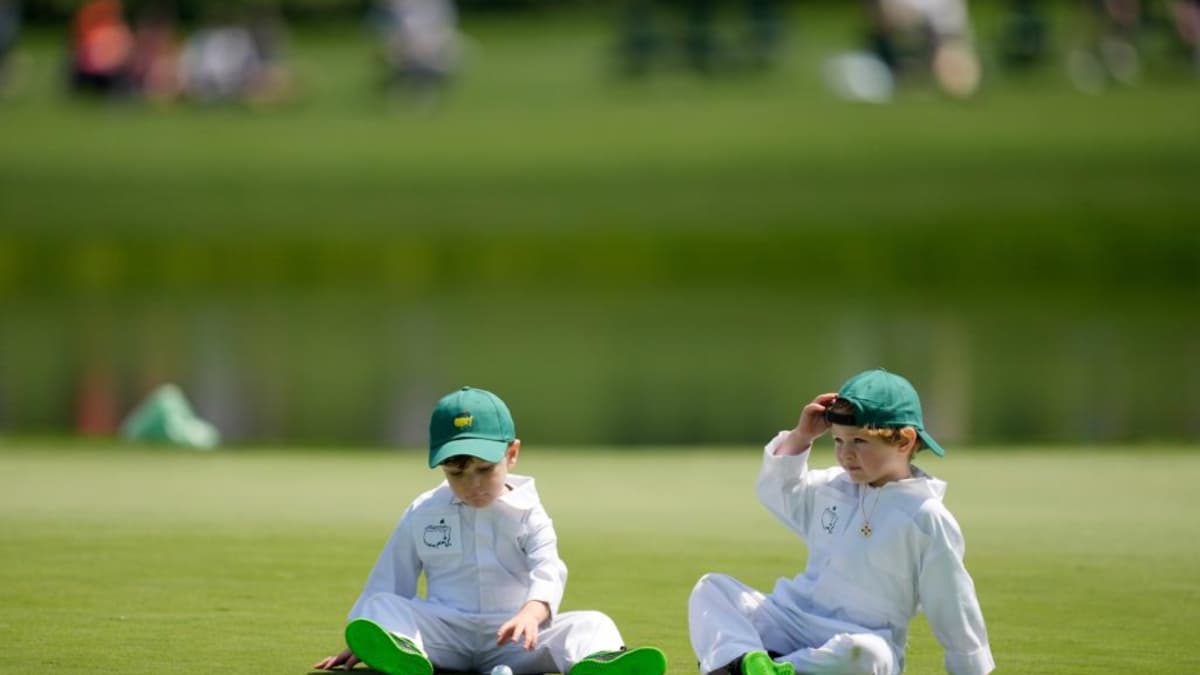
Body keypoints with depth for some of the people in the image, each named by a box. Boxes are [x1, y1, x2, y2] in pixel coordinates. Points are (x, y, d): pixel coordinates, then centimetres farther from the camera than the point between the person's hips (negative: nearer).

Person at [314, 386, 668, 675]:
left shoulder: (527, 514, 3)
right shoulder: (422, 515, 11)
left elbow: (548, 572, -15)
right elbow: (389, 581, 17)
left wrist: (530, 614, -37)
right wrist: (360, 644, 14)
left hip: (509, 639, -1)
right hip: (444, 632, 1)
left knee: (592, 624, -26)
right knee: (381, 606, -24)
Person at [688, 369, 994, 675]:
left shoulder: (926, 519, -7)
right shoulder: (833, 487, 13)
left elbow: (953, 605, -4)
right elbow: (777, 491, 25)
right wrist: (801, 436, 10)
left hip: (855, 639, -7)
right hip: (792, 622, 7)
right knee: (712, 588, -9)